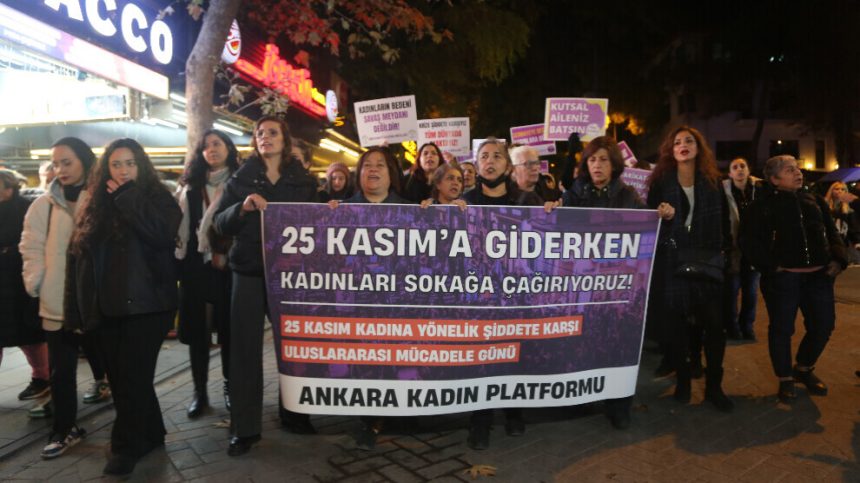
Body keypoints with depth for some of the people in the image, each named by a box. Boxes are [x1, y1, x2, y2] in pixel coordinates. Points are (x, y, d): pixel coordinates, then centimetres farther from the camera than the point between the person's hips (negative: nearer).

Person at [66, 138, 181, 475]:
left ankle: (127, 445, 10)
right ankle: (149, 435, 26)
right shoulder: (95, 206, 12)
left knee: (132, 376, -3)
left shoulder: (158, 199, 0)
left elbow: (162, 235, -22)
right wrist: (75, 312, 6)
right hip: (105, 308, 5)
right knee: (119, 378, 10)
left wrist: (126, 197, -14)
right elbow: (76, 258, 11)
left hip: (145, 305, -5)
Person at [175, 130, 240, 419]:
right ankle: (199, 391, 18)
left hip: (230, 265, -3)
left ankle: (229, 387, 21)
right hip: (197, 265, 3)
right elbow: (181, 227, 12)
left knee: (228, 327, 6)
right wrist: (179, 263, 5)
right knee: (197, 329, 7)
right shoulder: (191, 187, 12)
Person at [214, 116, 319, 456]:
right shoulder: (240, 179, 5)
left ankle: (295, 410, 26)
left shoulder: (304, 181, 7)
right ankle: (244, 427, 9)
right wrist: (242, 207, -20)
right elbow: (220, 224, -2)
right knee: (245, 348, 1)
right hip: (249, 272, 0)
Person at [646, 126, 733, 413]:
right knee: (677, 323, 3)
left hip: (707, 261, 2)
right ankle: (682, 380, 19)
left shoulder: (713, 181, 9)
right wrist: (664, 217, -20)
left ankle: (714, 386, 13)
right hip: (674, 261, -2)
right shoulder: (661, 182, 1)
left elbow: (723, 219, 14)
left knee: (715, 324, 0)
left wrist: (723, 249, 6)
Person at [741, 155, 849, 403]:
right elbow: (749, 241, -7)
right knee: (782, 329, 0)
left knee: (823, 325, 9)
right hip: (783, 277, -5)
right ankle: (785, 379, 17)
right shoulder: (763, 205, -1)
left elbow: (832, 233, 19)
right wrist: (771, 266, -13)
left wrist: (838, 259, 3)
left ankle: (804, 369, 33)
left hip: (819, 276, 5)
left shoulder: (815, 201, 15)